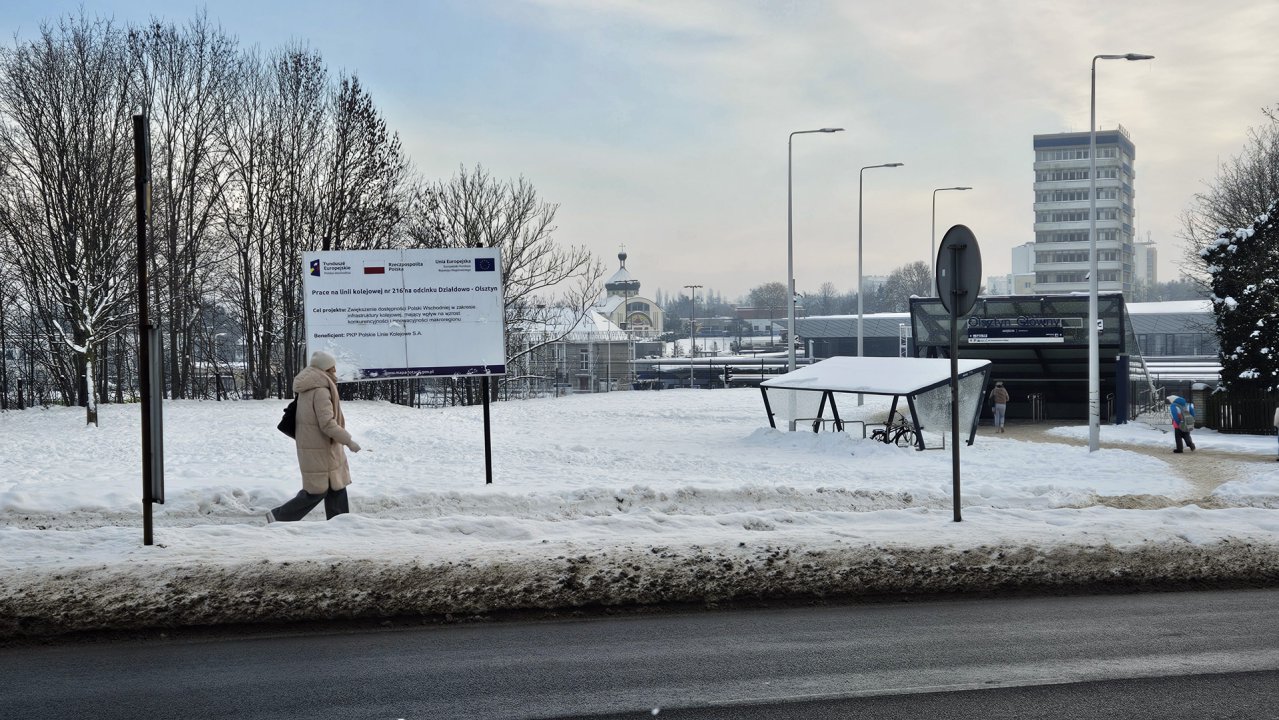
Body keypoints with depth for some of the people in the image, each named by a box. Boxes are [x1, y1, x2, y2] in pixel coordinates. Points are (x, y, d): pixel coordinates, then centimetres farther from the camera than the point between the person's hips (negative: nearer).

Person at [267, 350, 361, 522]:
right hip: (319, 450, -10)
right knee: (317, 491, -3)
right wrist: (348, 441, -18)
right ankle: (279, 516, 3)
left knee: (336, 487, 13)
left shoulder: (307, 389, 11)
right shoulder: (321, 391, -20)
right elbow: (327, 424, -24)